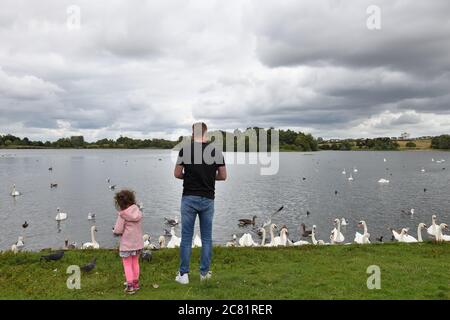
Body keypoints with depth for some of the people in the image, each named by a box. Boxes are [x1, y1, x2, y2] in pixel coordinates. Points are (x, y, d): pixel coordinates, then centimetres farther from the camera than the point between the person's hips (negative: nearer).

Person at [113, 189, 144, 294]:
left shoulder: (122, 215, -18)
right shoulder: (138, 212, 0)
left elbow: (118, 231, -17)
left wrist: (114, 231, 4)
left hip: (127, 244, -6)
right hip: (138, 243, 6)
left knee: (127, 265, 7)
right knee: (135, 263, 19)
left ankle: (130, 286, 10)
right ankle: (136, 283, 30)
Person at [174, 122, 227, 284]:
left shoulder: (185, 150, -6)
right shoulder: (216, 151, -2)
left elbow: (177, 174, -1)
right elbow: (223, 176, 3)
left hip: (189, 198, -1)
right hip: (208, 199, 1)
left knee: (186, 237, 6)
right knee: (206, 238, 11)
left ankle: (183, 274, 12)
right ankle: (204, 273, 19)